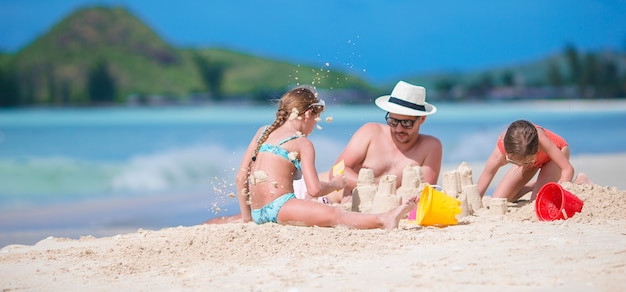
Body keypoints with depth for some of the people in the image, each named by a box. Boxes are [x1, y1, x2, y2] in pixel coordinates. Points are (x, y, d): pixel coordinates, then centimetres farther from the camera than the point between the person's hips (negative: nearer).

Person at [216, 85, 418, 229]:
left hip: (258, 213, 7)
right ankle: (384, 220, -43)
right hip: (278, 207, -7)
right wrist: (336, 183, 12)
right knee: (335, 215, -25)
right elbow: (314, 190, -8)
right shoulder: (302, 143, 1)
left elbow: (241, 177, 18)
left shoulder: (263, 132, 20)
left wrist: (247, 216, 24)